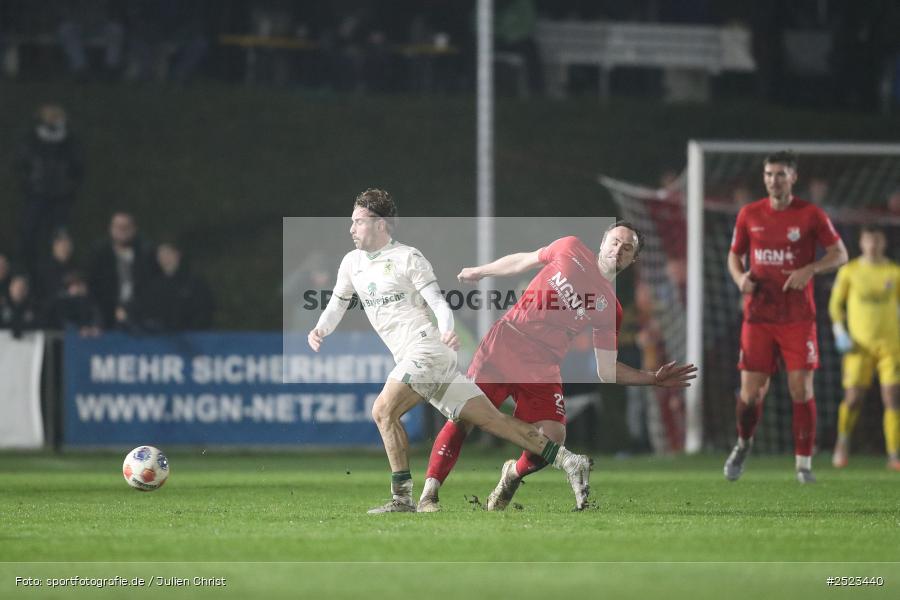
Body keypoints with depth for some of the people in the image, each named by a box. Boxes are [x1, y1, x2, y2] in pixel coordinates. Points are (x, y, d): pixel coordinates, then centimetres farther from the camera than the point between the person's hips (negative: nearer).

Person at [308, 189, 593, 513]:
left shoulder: (407, 257, -4)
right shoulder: (352, 263, 18)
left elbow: (439, 303, -8)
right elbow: (337, 305, 26)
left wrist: (447, 331, -28)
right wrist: (319, 330, 6)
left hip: (427, 349, -7)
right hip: (411, 359, 7)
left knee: (383, 411, -18)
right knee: (492, 420, 1)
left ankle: (402, 497, -14)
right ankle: (569, 462, -2)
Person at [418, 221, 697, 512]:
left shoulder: (610, 309, 5)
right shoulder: (571, 249, 4)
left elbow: (606, 370, 7)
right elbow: (523, 261, 20)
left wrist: (653, 379, -3)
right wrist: (479, 271, 29)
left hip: (542, 368, 1)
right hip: (504, 343, -1)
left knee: (552, 439, -15)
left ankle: (513, 476, 17)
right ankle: (428, 495, -2)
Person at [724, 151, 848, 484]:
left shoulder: (811, 215, -2)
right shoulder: (749, 215, 5)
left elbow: (840, 254, 0)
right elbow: (734, 254, 16)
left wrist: (810, 270, -17)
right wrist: (740, 278, -6)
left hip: (798, 319, -2)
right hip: (758, 317, 2)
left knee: (801, 391, -7)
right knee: (751, 393, -1)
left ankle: (803, 464, 3)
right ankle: (743, 444, 29)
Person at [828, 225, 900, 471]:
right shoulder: (849, 271, 3)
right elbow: (835, 304, 10)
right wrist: (840, 333, -2)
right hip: (859, 345, -1)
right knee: (853, 398, -8)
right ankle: (843, 440, 20)